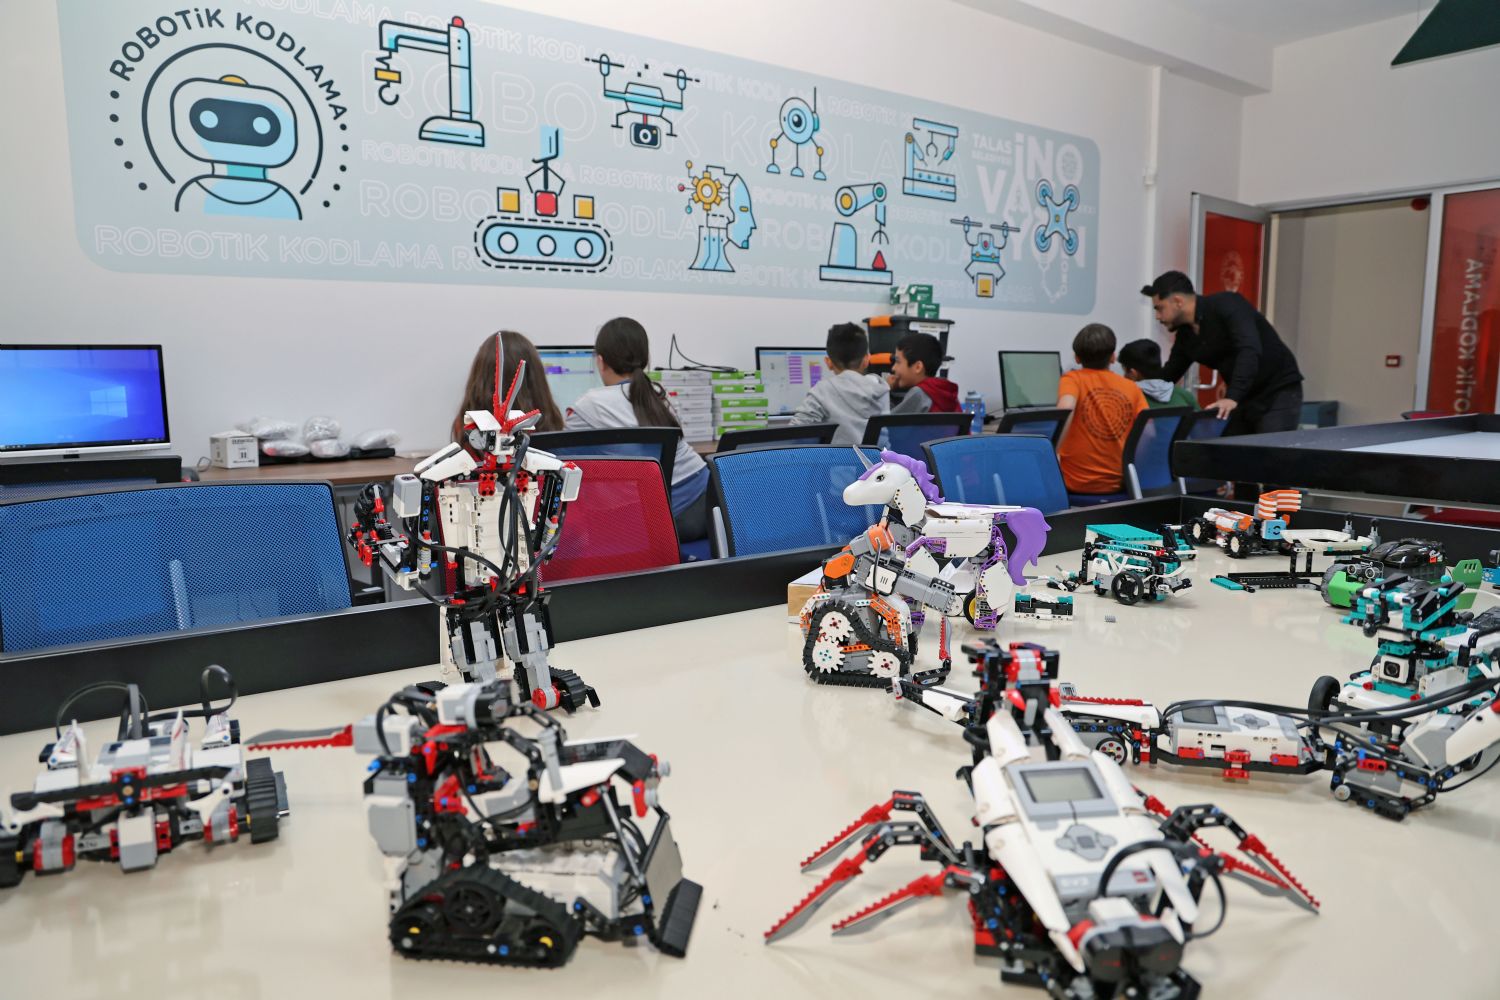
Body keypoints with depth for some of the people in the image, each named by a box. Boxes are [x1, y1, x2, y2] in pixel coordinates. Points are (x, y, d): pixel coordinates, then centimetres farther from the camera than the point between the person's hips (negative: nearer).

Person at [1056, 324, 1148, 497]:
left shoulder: (1072, 378, -5)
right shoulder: (1132, 388, 3)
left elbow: (1065, 409, -26)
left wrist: (1054, 452, -19)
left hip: (1076, 482, -4)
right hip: (1118, 482, 4)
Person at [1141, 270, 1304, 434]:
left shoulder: (1226, 305, -21)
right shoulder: (1185, 335, 3)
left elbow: (1250, 350, -34)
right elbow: (1168, 376, 11)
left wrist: (1232, 397, -44)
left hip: (1279, 393, -8)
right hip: (1243, 398, 8)